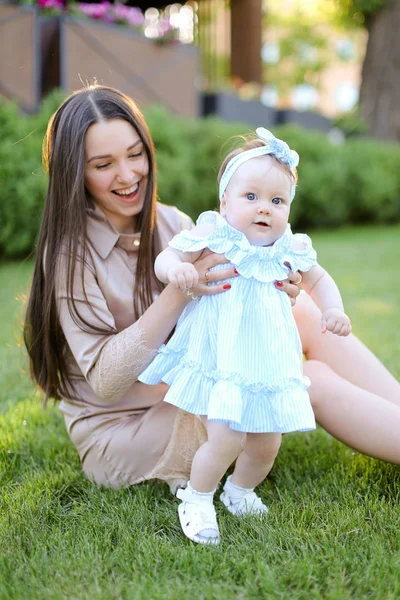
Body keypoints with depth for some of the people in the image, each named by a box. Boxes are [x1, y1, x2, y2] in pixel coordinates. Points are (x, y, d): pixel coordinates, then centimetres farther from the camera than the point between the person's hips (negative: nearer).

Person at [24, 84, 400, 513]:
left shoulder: (173, 225, 2)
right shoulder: (70, 252, -16)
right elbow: (105, 380, -23)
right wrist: (178, 294, -35)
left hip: (189, 397, 6)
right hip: (120, 434, -6)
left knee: (305, 315, -10)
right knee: (312, 382, -19)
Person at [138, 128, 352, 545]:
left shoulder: (289, 250, 2)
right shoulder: (211, 238, -9)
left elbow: (318, 279, 19)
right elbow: (164, 259, -6)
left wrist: (332, 310, 2)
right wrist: (175, 268, -29)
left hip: (268, 366, 5)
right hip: (218, 365, -5)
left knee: (267, 444, 11)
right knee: (226, 438, -18)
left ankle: (239, 491, 42)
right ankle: (197, 499, 11)